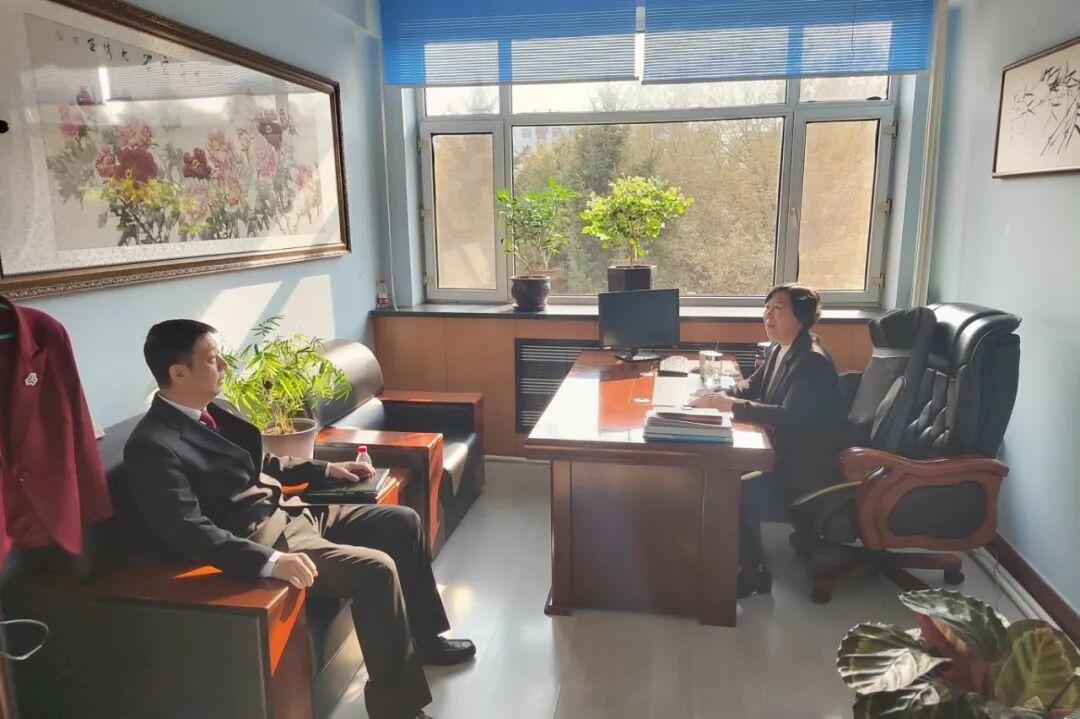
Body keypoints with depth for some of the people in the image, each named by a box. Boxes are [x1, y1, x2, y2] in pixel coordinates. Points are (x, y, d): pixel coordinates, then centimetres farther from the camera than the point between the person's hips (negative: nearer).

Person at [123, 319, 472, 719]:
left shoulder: (208, 412, 8)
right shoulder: (153, 446, -19)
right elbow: (190, 532, -25)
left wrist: (325, 469, 18)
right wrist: (270, 561, -33)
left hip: (289, 511, 10)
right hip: (261, 539, -10)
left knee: (403, 523, 9)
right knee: (377, 569, -24)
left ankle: (422, 638, 25)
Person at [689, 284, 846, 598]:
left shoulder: (813, 361, -24)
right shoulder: (778, 349, 5)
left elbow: (788, 416, -33)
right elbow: (752, 387, 12)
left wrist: (730, 405, -35)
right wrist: (717, 396, -7)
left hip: (809, 470, -9)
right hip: (786, 454, 9)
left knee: (739, 494, -22)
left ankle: (753, 576, -1)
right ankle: (738, 561, 11)